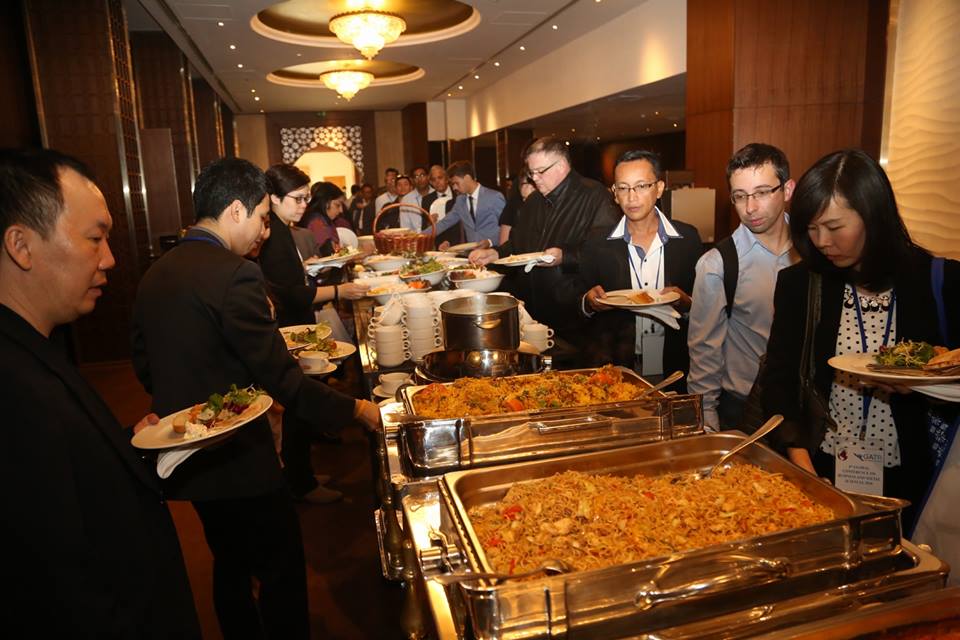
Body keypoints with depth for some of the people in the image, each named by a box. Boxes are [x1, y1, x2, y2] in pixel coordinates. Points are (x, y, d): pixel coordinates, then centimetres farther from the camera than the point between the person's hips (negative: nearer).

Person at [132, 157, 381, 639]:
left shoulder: (153, 276, 3)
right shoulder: (234, 276, -22)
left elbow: (146, 368, 12)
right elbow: (282, 379, -22)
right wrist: (356, 409, -12)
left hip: (185, 455, 9)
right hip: (238, 460, -8)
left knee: (231, 565, 25)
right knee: (281, 572, 10)